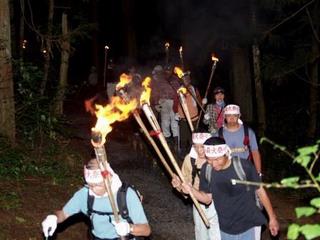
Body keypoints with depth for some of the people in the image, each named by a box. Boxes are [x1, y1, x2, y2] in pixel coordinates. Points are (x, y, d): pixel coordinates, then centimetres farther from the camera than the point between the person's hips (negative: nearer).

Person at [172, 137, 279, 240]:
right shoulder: (206, 169, -12)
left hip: (248, 227, -3)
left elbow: (260, 191, -9)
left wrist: (272, 218, -1)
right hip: (225, 229, 3)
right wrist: (190, 190, -20)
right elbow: (207, 198, -1)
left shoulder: (244, 166, -22)